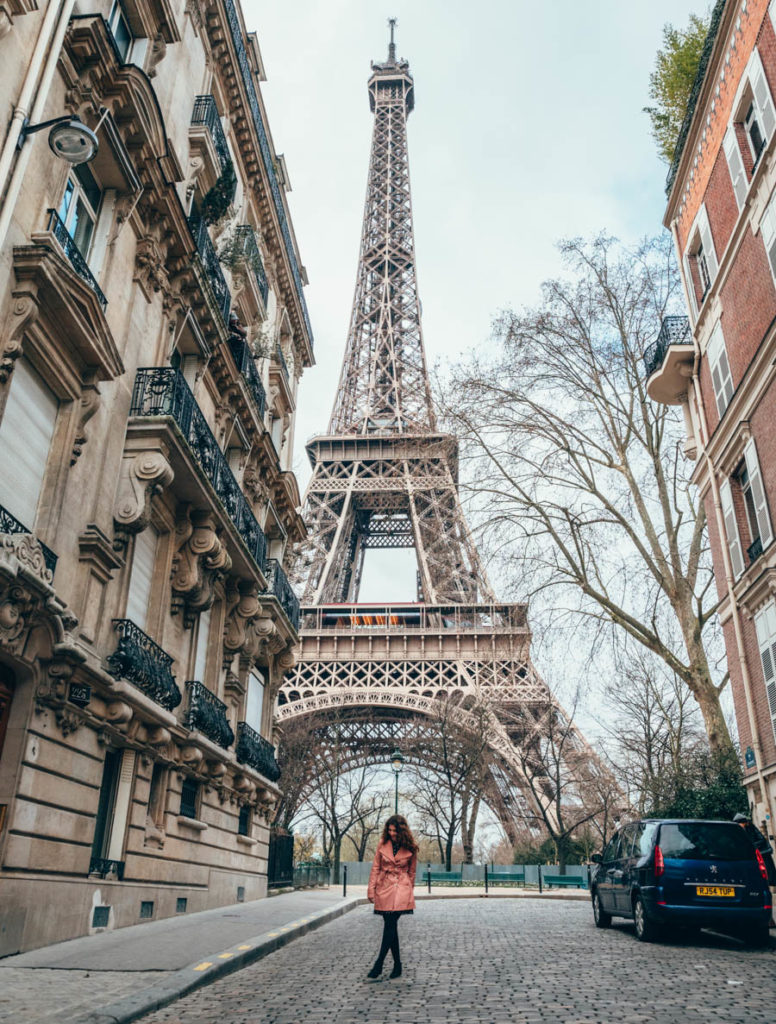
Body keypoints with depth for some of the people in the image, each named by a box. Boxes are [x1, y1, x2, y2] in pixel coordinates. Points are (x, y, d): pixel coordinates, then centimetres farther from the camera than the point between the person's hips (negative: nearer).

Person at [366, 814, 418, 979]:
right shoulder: (383, 844, 1)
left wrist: (409, 891, 15)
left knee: (390, 925, -12)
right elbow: (375, 867, 5)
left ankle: (378, 965, -9)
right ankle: (397, 965, 18)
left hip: (401, 888, -3)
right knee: (391, 926, 7)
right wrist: (371, 889, 1)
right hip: (383, 888, 3)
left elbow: (412, 872, 9)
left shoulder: (410, 848, -3)